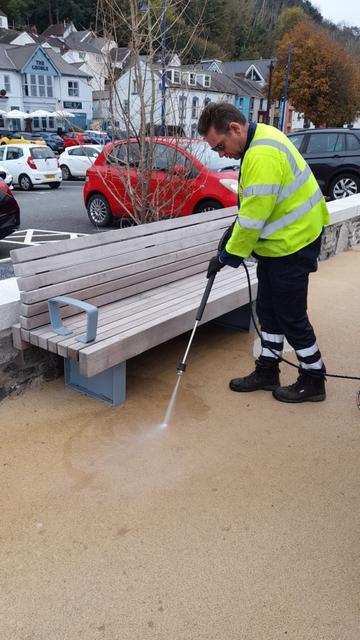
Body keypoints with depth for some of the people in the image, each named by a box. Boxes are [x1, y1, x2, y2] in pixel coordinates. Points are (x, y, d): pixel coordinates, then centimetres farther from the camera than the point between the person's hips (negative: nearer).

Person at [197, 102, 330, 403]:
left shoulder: (262, 155, -26)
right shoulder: (261, 138, 7)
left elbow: (254, 216, -25)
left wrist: (227, 255, -14)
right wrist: (235, 234, 6)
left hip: (292, 244, -10)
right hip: (279, 242, 10)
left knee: (291, 316, 2)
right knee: (268, 310, 15)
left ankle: (313, 380, 19)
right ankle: (267, 371, 29)